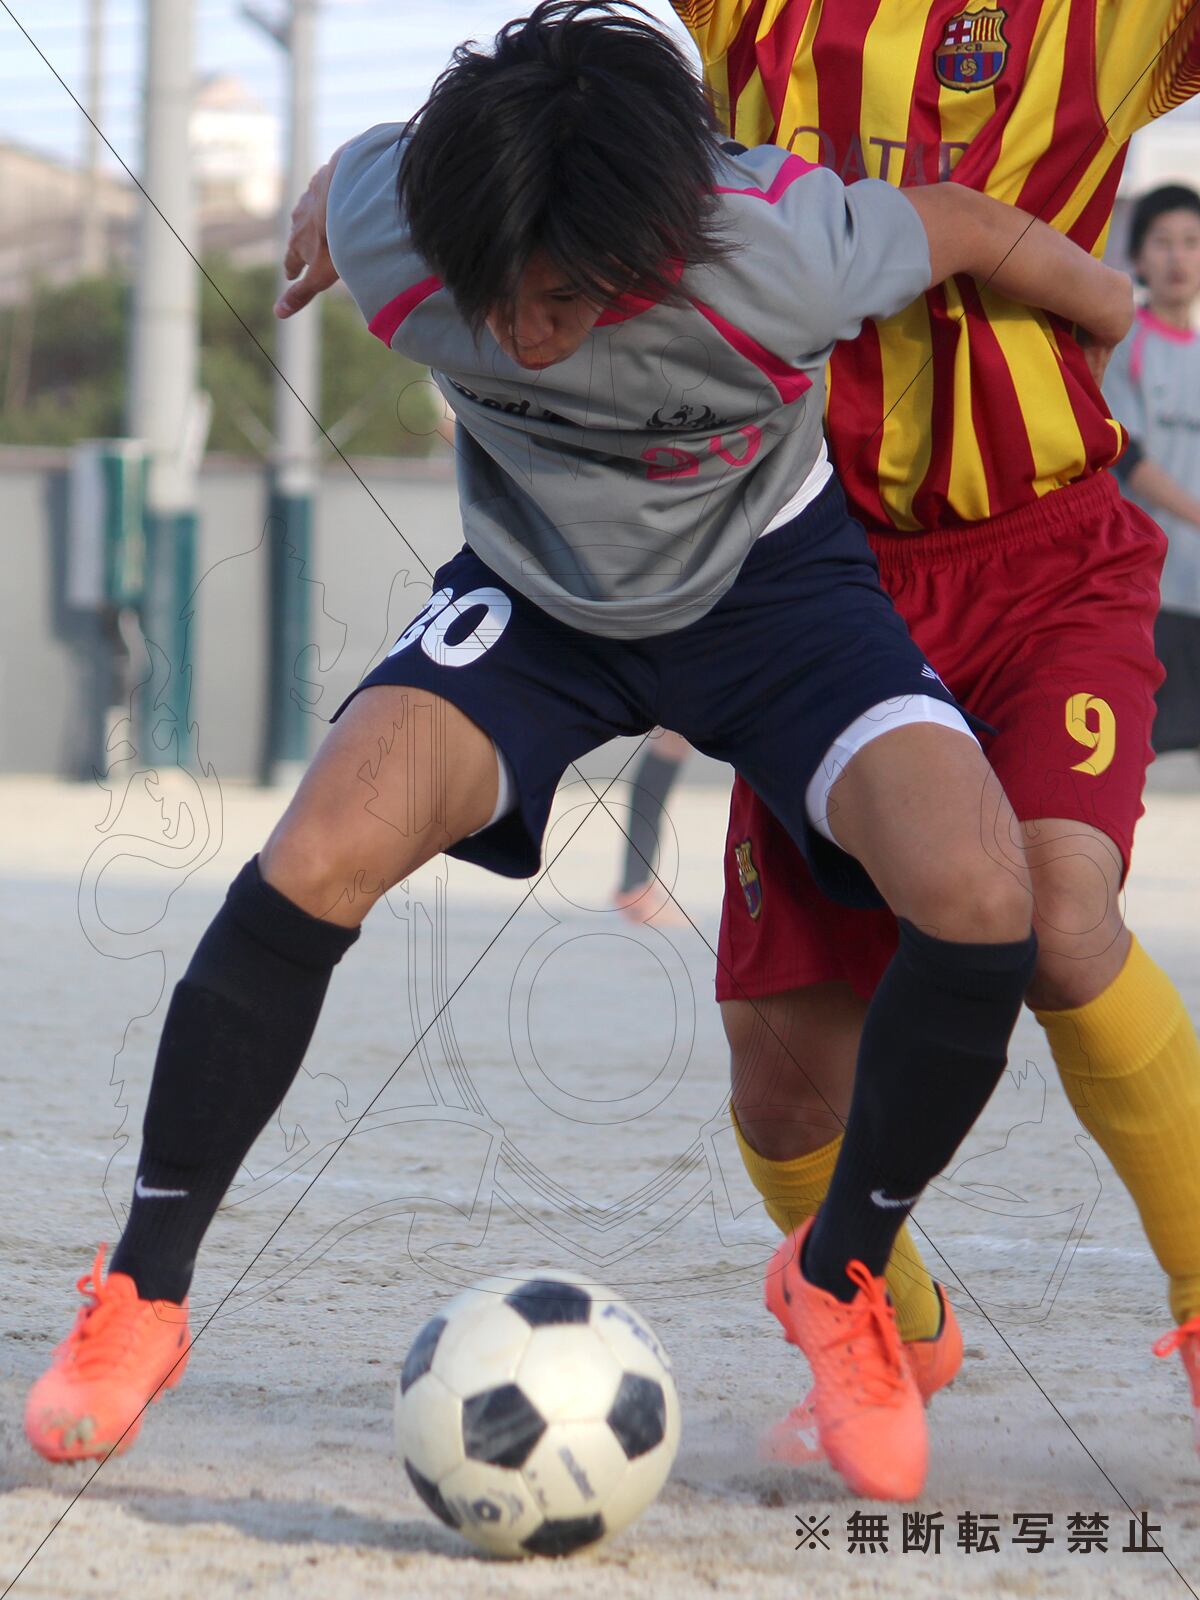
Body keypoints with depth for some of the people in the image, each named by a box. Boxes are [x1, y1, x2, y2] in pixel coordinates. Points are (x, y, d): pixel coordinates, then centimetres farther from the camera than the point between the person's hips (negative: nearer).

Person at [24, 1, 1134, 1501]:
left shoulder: (781, 257, -37)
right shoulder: (389, 222, -30)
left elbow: (968, 226, -15)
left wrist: (1124, 312, 5)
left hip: (768, 578, -1)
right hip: (534, 585, 1)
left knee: (978, 903, -25)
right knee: (316, 860, -25)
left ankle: (843, 1276, 2)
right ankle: (139, 1297, -8)